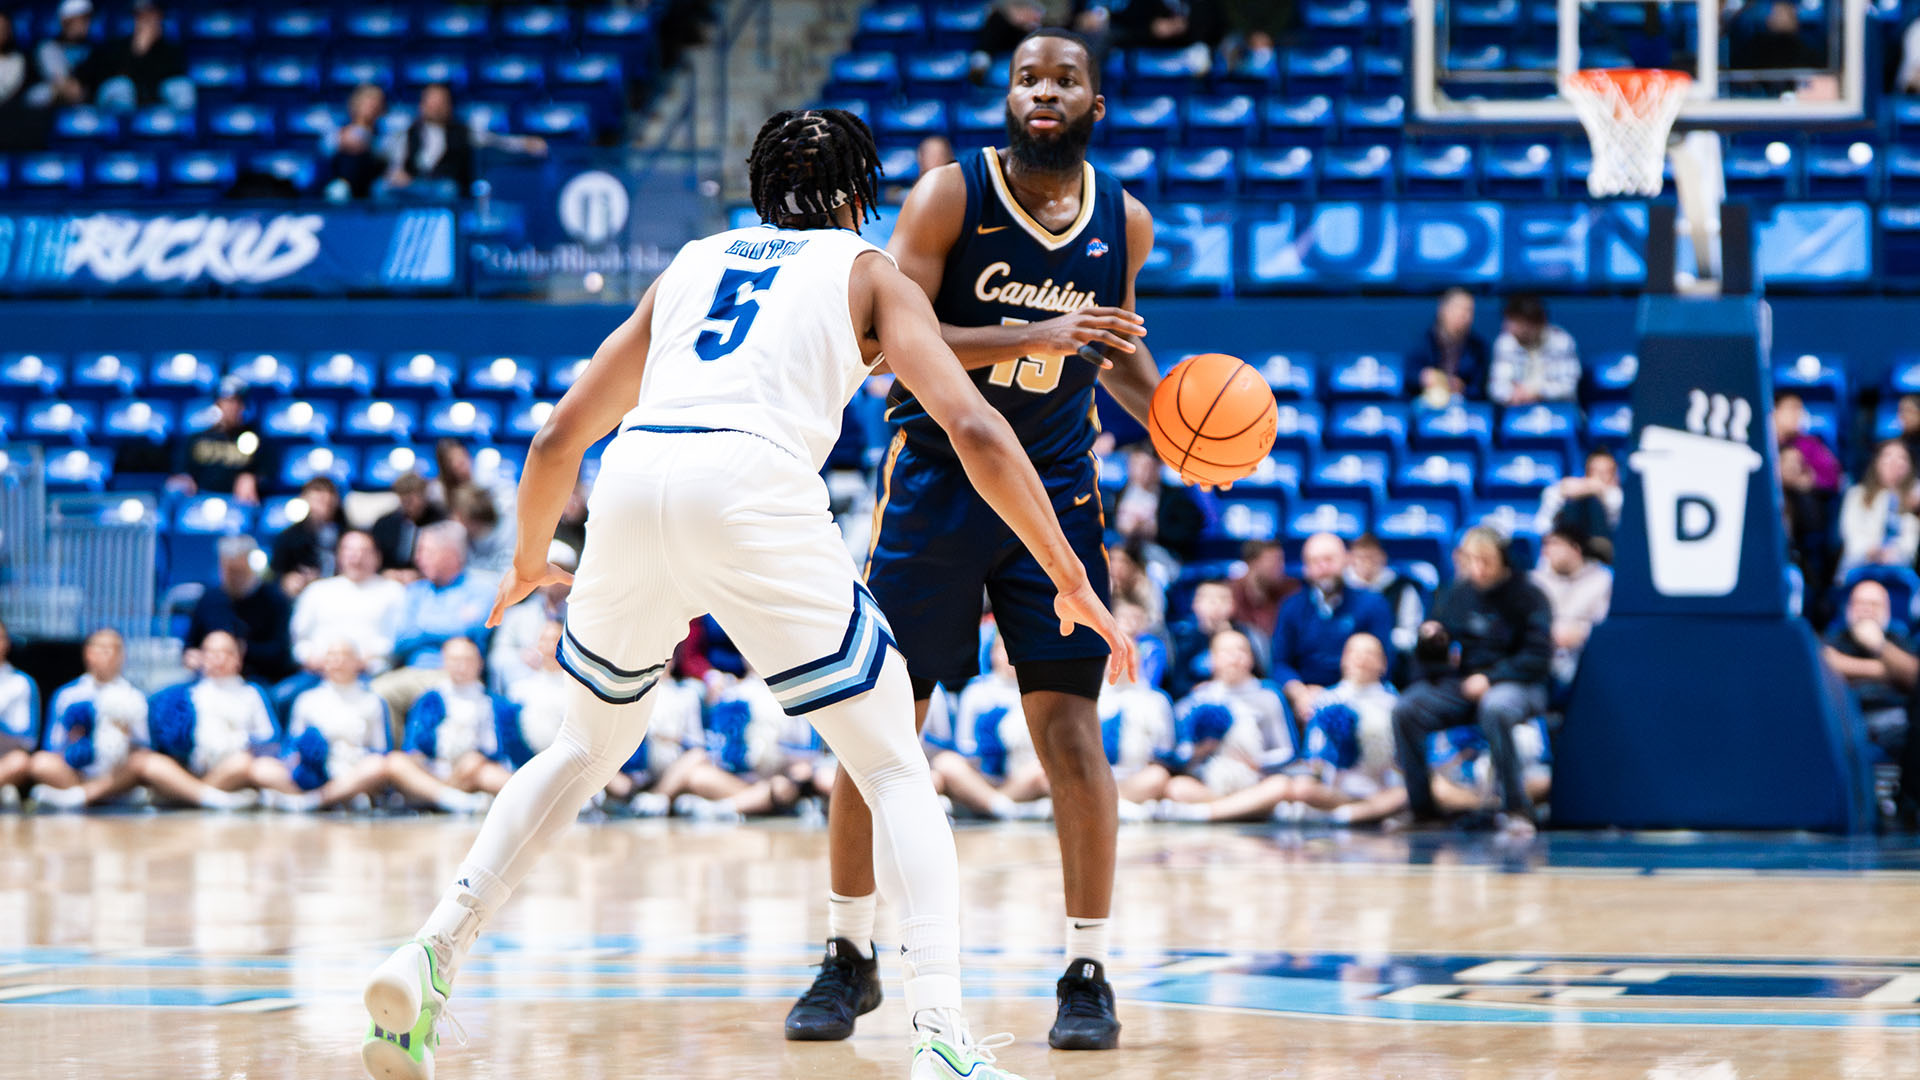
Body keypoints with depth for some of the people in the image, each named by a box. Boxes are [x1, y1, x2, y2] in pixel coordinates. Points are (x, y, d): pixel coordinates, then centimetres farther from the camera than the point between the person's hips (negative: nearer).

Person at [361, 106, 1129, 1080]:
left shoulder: (690, 265, 32)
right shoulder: (868, 272, 21)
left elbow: (558, 439, 32)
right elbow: (972, 427, 6)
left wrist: (530, 562, 49)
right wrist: (1070, 581, 9)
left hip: (632, 482, 4)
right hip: (754, 483, -4)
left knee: (586, 746, 29)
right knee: (896, 770, 6)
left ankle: (433, 955, 17)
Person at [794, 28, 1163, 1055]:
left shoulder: (1125, 222, 2)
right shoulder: (950, 195, -10)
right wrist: (1033, 335, -29)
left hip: (1054, 488, 2)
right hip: (935, 478, -2)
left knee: (1069, 725, -7)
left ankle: (1087, 972, 0)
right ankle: (849, 958, 16)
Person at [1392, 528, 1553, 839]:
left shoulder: (1526, 595, -5)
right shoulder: (1454, 595, 9)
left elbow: (1538, 658, -10)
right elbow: (1428, 662, 15)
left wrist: (1490, 677, -18)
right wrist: (1429, 640, -9)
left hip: (1512, 685, -5)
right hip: (1458, 685, 5)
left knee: (1494, 709, -40)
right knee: (1405, 711, -21)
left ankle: (1517, 810, -31)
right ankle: (1421, 807, -9)